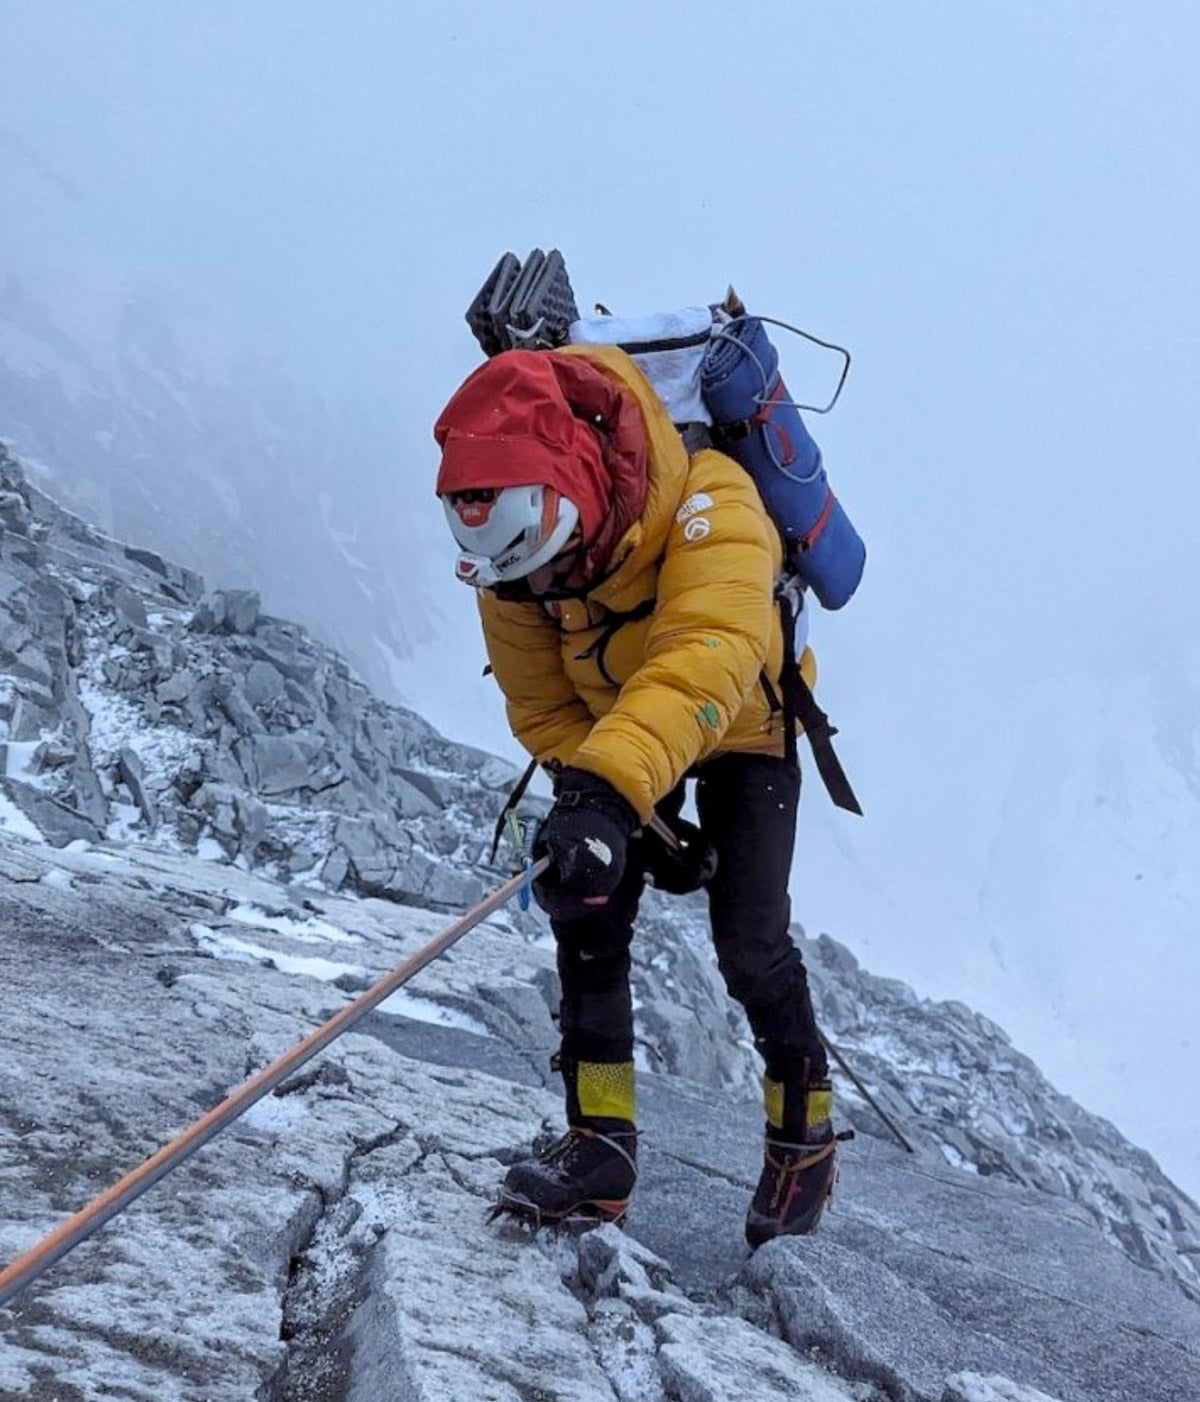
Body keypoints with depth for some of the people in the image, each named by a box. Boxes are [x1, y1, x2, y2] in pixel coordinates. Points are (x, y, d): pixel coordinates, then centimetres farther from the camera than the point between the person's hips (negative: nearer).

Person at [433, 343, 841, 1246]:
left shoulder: (707, 505, -41)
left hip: (742, 729, -4)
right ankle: (601, 1142, -2)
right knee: (587, 911, -13)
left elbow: (707, 659, -57)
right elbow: (541, 708, -14)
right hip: (606, 729, 4)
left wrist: (608, 790, -70)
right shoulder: (510, 551, -24)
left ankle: (805, 1139, 12)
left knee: (749, 944, -11)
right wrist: (646, 820, -22)